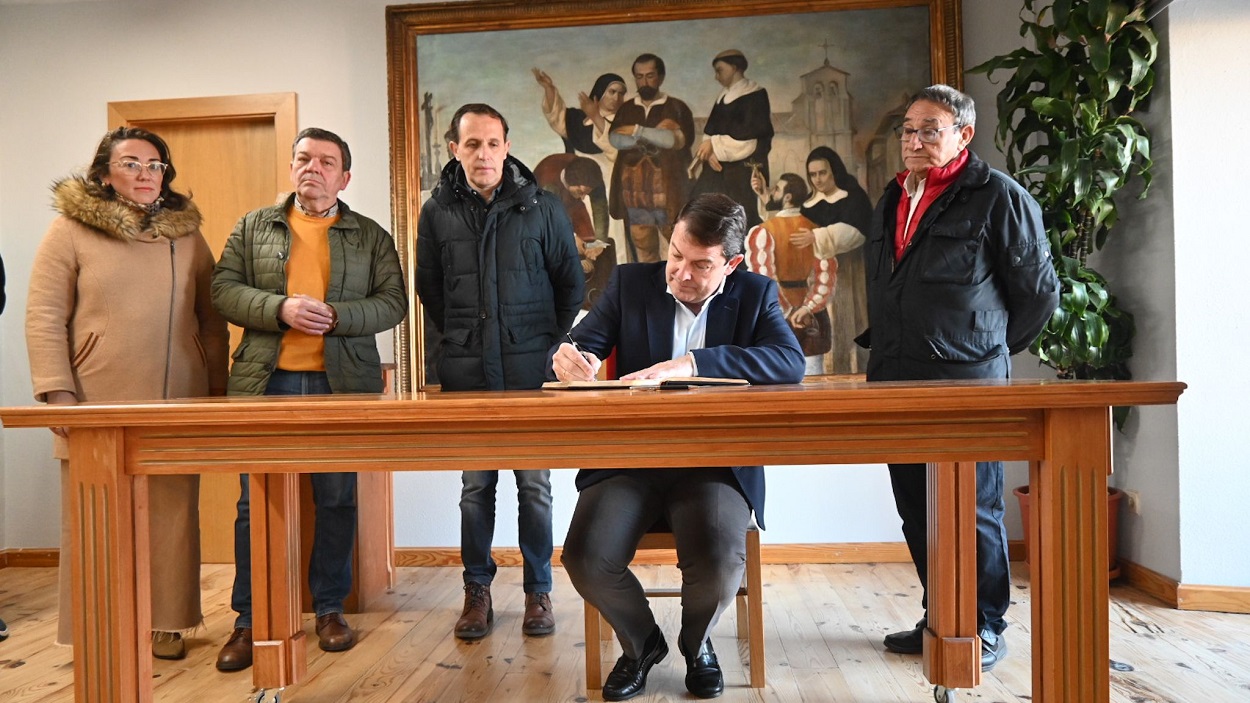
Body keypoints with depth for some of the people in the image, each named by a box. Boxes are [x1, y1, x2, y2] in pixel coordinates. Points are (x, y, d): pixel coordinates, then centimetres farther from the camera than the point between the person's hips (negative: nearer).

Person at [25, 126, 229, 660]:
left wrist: (217, 388, 8)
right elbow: (43, 318, -1)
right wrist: (58, 393, -9)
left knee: (173, 514, 4)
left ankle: (166, 622, 17)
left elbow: (212, 321, 11)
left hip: (177, 407, 2)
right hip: (98, 407, -2)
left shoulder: (187, 235, 10)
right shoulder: (71, 231, 2)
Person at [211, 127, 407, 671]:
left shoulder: (371, 236, 8)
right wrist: (281, 309, -15)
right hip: (266, 382, 1)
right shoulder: (253, 227, 11)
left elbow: (393, 303, 0)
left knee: (337, 499, 6)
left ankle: (329, 609, 21)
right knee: (256, 501, 4)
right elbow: (223, 289, 2)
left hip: (341, 383, 0)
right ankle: (250, 620, 16)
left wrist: (336, 315, -16)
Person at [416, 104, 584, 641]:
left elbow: (570, 282, 7)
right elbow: (429, 289, 13)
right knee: (475, 484, 9)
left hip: (531, 369, -1)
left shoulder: (542, 207, 2)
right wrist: (462, 339, 9)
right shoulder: (437, 212, 5)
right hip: (466, 373, 2)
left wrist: (550, 343, 4)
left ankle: (538, 591, 18)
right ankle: (477, 591, 22)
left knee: (534, 484, 4)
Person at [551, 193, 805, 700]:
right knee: (586, 559, -23)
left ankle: (696, 643, 13)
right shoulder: (631, 283, 7)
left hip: (716, 463, -1)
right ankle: (641, 641, 14)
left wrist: (690, 364, -26)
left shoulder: (755, 294, 4)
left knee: (720, 565, -27)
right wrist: (567, 358, -24)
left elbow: (790, 363, -14)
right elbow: (579, 347, 4)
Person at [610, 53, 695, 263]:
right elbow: (615, 139, -6)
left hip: (668, 193, -3)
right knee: (643, 252, 8)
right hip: (634, 195, 3)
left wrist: (638, 131, -17)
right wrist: (657, 136, -16)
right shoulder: (625, 109, 12)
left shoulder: (676, 108, 2)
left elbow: (677, 140, -15)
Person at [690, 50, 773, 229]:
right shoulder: (724, 97, 21)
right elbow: (711, 132, 16)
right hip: (719, 170, 7)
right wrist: (709, 151, -6)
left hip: (744, 170, -7)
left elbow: (749, 134, -12)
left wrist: (714, 144, -10)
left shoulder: (754, 95, -3)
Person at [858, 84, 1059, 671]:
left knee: (974, 508, 1)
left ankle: (985, 628, 17)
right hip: (896, 381, 7)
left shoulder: (999, 197, -4)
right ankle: (940, 620, 27)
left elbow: (1037, 292, 0)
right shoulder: (891, 201, 17)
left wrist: (991, 349, 7)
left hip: (966, 382, -7)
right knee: (917, 510, 12)